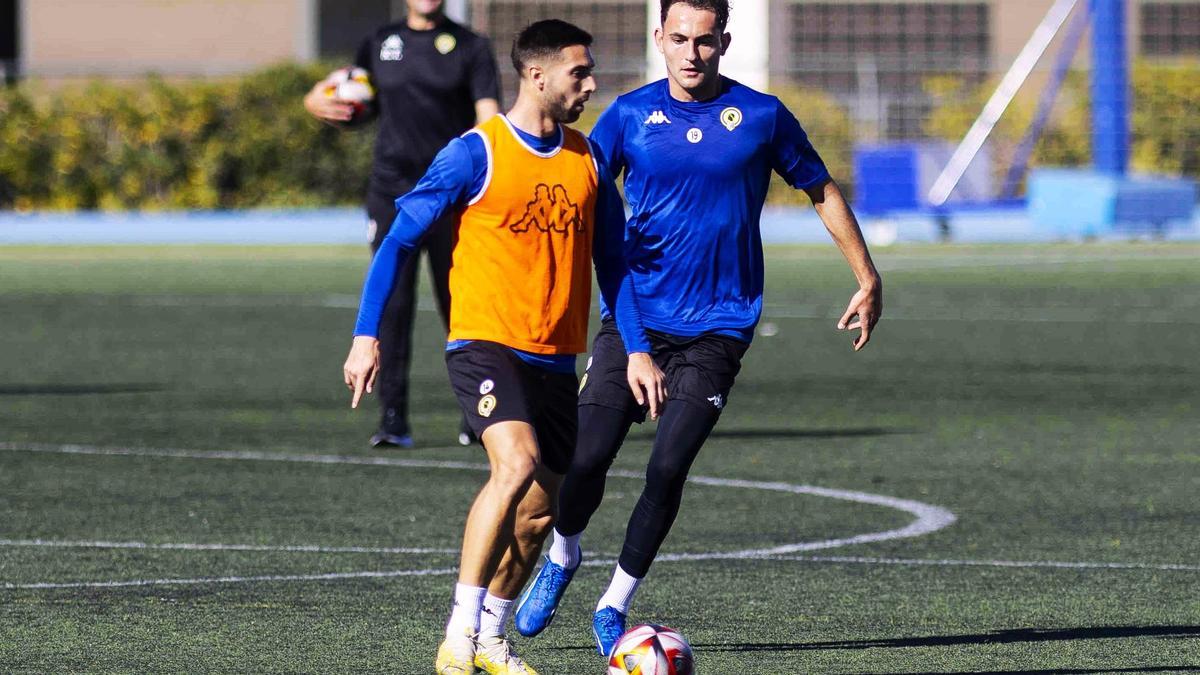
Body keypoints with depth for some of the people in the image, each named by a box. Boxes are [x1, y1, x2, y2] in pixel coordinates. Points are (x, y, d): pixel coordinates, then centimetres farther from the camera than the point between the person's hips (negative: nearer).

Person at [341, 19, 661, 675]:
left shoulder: (588, 160, 8)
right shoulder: (476, 154, -9)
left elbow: (612, 260, 16)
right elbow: (399, 240, -6)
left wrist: (636, 349, 6)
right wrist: (366, 336, -12)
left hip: (557, 359, 6)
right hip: (485, 344, -6)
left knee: (538, 514, 7)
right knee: (517, 463, -28)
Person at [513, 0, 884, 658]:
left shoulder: (762, 116, 0)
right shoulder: (629, 115, 1)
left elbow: (822, 191, 11)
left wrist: (868, 279, 11)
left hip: (718, 327, -1)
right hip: (634, 315, 1)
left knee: (668, 467, -11)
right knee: (587, 456, -7)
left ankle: (615, 604, 7)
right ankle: (561, 555, 24)